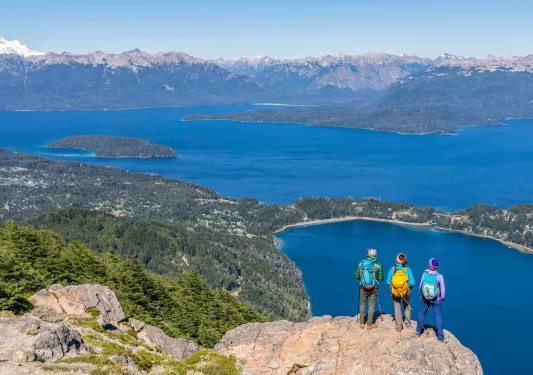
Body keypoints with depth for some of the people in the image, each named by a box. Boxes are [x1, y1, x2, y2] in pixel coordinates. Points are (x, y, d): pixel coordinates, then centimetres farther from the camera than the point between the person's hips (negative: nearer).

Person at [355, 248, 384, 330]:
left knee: (362, 305, 16)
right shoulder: (378, 265, -10)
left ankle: (361, 323, 22)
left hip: (363, 288, 2)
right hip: (373, 289, -1)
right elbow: (381, 279, -5)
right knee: (371, 305, 9)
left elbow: (356, 276, -1)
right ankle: (369, 324, 14)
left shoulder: (361, 264, -6)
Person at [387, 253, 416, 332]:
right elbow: (412, 283, -18)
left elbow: (388, 282, -11)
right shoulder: (407, 270, -18)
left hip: (395, 292, 0)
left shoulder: (392, 269, -15)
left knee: (397, 308, 15)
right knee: (406, 306, 27)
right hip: (405, 292, 0)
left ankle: (399, 326, 16)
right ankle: (408, 322, 34)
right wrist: (409, 288, 3)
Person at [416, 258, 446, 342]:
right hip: (436, 299, -2)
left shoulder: (424, 274, -16)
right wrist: (442, 299, 6)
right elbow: (442, 290, -13)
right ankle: (440, 336, 14)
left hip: (425, 298, 2)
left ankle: (419, 330, 40)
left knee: (422, 313, 23)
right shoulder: (439, 276, -22)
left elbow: (420, 286, -5)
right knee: (438, 316, 9)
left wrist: (421, 295, 13)